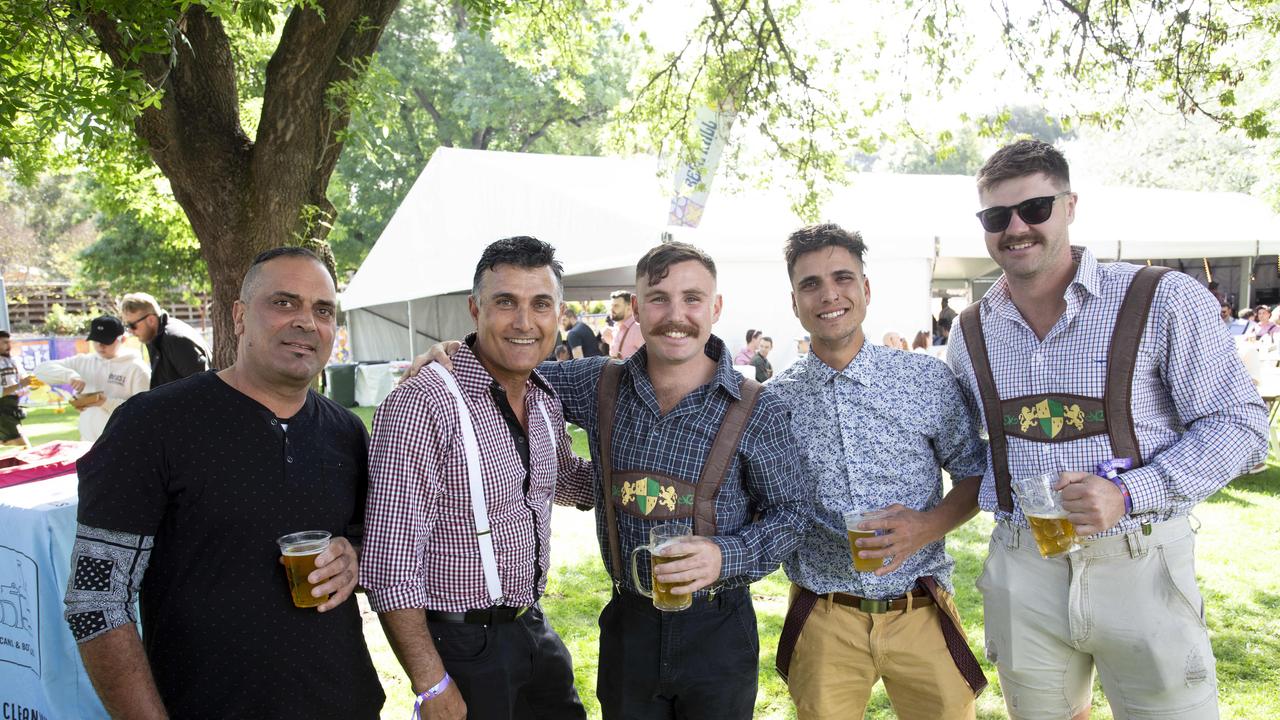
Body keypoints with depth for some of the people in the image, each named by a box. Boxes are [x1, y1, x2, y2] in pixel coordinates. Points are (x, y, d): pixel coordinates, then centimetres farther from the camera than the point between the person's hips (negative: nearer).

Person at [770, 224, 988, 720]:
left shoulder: (927, 379, -3)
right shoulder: (775, 400, -1)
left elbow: (974, 474, 4)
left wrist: (928, 525, -13)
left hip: (920, 614, 0)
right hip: (823, 620, 0)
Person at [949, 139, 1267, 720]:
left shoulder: (1164, 301, -9)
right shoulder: (971, 333, 4)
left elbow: (1237, 424, -7)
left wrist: (1129, 492, -20)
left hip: (1139, 568, -3)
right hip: (1021, 571, 4)